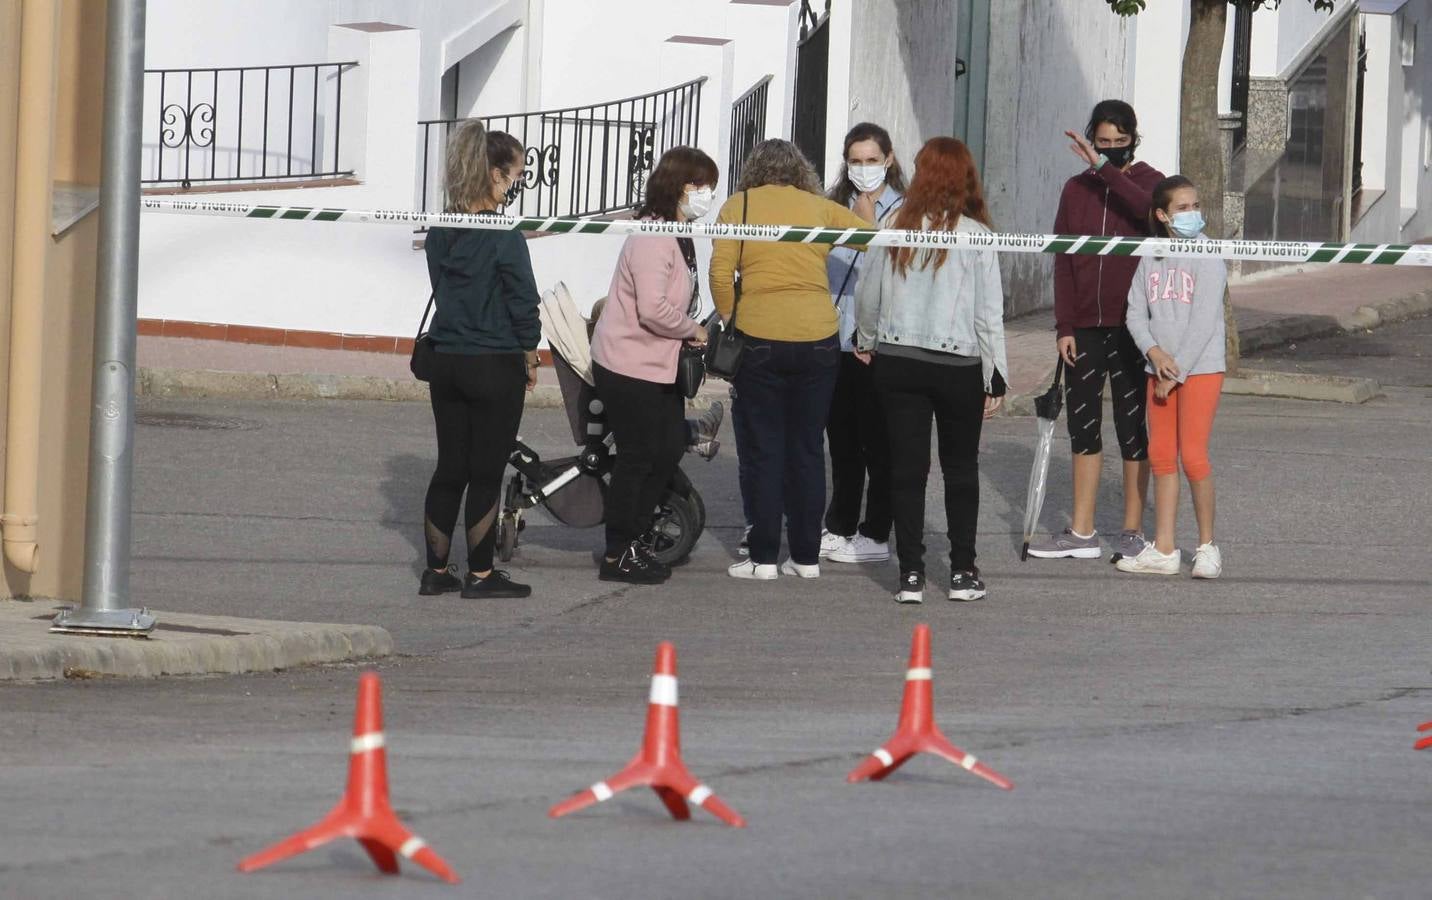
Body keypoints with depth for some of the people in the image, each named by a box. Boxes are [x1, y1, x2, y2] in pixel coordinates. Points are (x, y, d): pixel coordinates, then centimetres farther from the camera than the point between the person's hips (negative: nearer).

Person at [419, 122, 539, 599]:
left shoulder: (441, 231, 4)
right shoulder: (503, 236, -16)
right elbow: (523, 304, -12)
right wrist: (530, 360, 2)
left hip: (446, 362, 6)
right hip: (494, 364, -6)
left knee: (450, 468, 13)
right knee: (486, 472, 2)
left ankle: (436, 570, 15)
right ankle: (481, 574, 7)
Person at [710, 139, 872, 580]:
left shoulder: (739, 206, 1)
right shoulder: (820, 208, 6)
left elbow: (720, 272, -6)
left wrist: (729, 321, 6)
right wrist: (866, 203, 26)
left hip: (758, 340, -2)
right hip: (818, 340, 2)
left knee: (761, 449, 5)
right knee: (808, 449, 11)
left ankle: (763, 556, 4)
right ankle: (806, 556, 14)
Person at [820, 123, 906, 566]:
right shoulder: (835, 206, 12)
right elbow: (817, 265, 18)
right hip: (836, 341, 6)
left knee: (877, 443, 1)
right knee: (841, 441, 13)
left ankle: (875, 534, 7)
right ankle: (840, 528, 22)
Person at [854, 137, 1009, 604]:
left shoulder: (898, 230, -1)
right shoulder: (976, 237, -8)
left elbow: (868, 297, 9)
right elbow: (989, 313, -7)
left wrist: (867, 342, 29)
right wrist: (996, 378, 1)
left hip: (898, 361, 2)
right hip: (959, 365, -1)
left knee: (907, 468, 5)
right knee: (960, 468, 12)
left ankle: (910, 573, 3)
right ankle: (963, 571, 12)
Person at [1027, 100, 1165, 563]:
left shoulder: (1146, 181, 0)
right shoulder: (1077, 190, 9)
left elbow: (1150, 210, -26)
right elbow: (1063, 261, 8)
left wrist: (1105, 169, -26)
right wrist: (1064, 326, 1)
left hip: (1132, 327, -4)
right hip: (1084, 325, 4)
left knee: (1132, 425, 2)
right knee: (1083, 424, 7)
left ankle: (1132, 531, 8)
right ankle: (1081, 533, 12)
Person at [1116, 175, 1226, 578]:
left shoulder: (1207, 258, -8)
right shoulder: (1151, 259, 9)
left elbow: (1204, 321, -12)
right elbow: (1136, 311, 7)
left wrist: (1176, 372, -12)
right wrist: (1154, 351, -11)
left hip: (1200, 367, -6)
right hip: (1160, 367, 6)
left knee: (1193, 455, -10)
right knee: (1161, 455, 7)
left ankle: (1207, 546, 3)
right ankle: (1163, 550, 13)